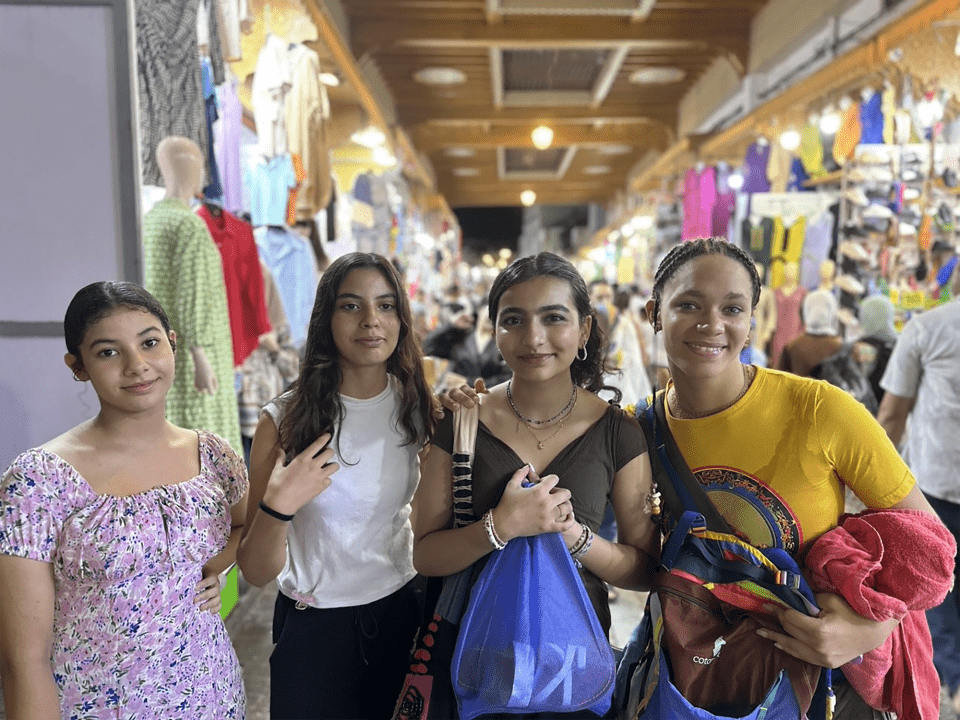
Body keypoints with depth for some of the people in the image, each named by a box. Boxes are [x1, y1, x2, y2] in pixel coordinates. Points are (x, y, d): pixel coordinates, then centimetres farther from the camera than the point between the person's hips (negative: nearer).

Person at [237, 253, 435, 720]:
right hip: (314, 629, -3)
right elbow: (257, 572, -12)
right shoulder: (285, 420, -15)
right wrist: (277, 507, -31)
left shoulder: (416, 407, -6)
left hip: (401, 615, 3)